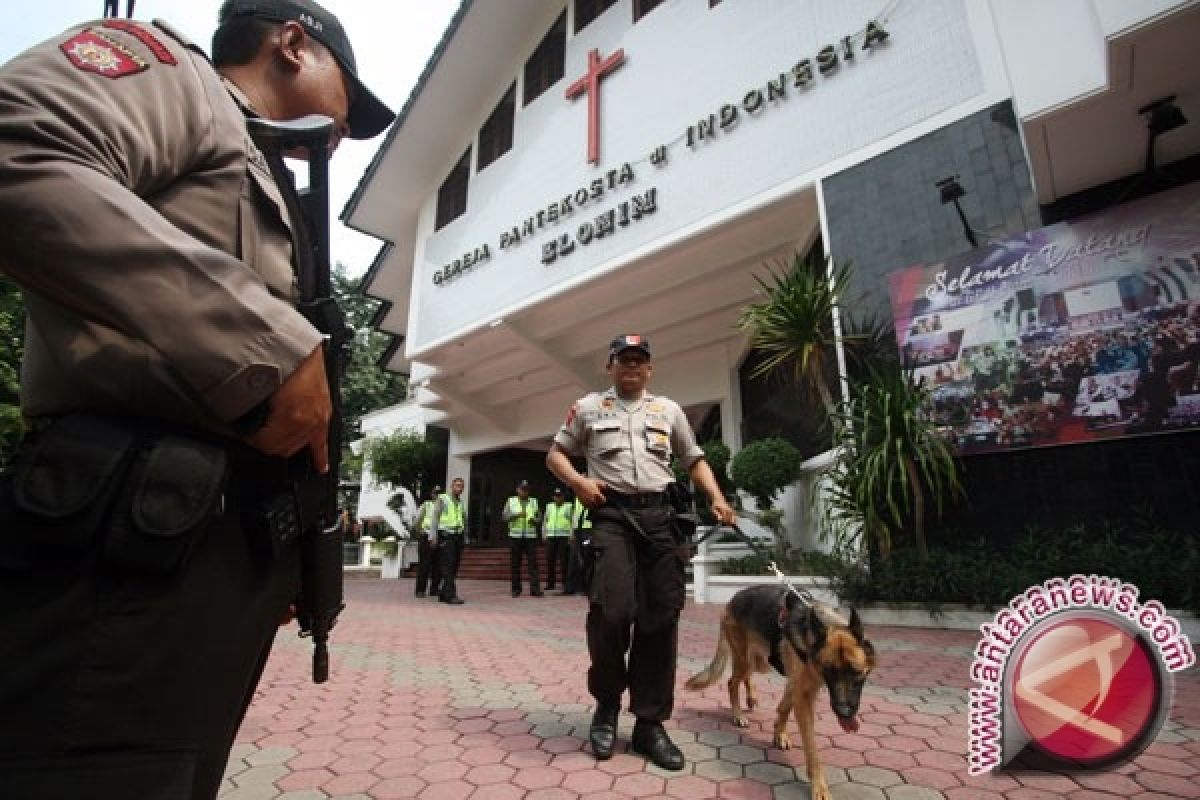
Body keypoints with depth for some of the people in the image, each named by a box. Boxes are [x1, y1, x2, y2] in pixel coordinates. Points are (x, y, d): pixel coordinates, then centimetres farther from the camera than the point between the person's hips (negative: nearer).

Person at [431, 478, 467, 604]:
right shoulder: (442, 499, 0)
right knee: (448, 566, -11)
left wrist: (464, 535, 16)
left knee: (454, 567, 6)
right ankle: (450, 595, -13)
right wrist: (434, 537, -10)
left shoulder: (461, 502, 15)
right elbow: (435, 518, -3)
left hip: (458, 536, 6)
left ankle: (443, 593, 16)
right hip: (446, 536, -6)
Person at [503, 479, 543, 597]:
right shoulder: (511, 501, 10)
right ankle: (516, 589, 12)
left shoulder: (534, 501, 13)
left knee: (533, 562, -5)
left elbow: (539, 517, 13)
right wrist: (517, 515, -12)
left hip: (531, 536, 0)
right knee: (515, 563, 2)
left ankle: (535, 588, -5)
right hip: (515, 536, 0)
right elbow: (505, 516, 3)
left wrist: (534, 520, -9)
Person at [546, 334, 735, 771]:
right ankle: (606, 704, 11)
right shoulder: (588, 407, 11)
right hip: (612, 514, -3)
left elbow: (695, 460, 20)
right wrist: (578, 481, -7)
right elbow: (555, 454, 13)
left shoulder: (669, 410, 18)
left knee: (661, 616, 1)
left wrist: (717, 497, 3)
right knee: (613, 610, -17)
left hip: (659, 514, 3)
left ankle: (650, 723, 15)